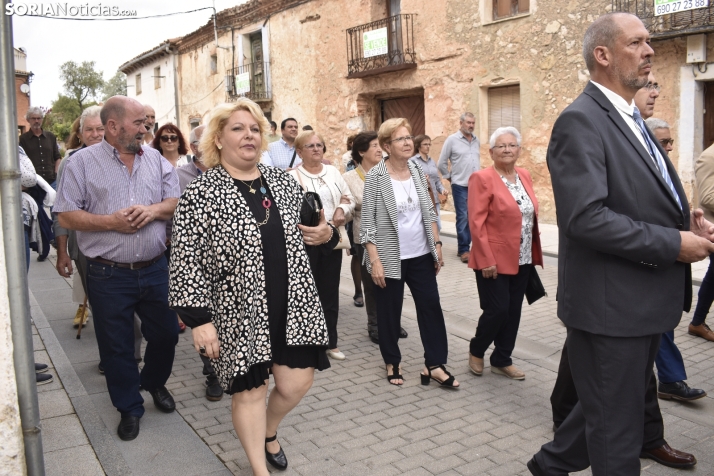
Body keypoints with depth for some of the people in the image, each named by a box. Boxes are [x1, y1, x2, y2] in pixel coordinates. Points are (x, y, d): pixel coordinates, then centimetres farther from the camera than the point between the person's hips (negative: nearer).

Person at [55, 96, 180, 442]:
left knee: (165, 334, 14)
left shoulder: (156, 159, 6)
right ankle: (129, 407, 29)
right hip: (108, 274, -3)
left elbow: (178, 202, 5)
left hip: (155, 269, 3)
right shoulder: (83, 162, -4)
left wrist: (154, 209, -15)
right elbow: (67, 216, -6)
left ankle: (154, 382, 43)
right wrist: (111, 222, -18)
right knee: (116, 346, 10)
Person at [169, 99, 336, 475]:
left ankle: (269, 433, 44)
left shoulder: (283, 182, 7)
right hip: (239, 314, -4)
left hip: (295, 306, 5)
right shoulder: (199, 194, -9)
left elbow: (304, 233, 19)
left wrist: (326, 235, -3)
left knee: (296, 384, 10)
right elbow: (186, 262, -11)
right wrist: (199, 320, -16)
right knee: (250, 391, 7)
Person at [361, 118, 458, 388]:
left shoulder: (418, 171, 3)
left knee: (431, 306, 5)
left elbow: (428, 212, 10)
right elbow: (367, 222, -12)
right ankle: (392, 363, 28)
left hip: (421, 255, 5)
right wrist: (374, 260, -16)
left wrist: (437, 245, 7)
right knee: (389, 312, 8)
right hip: (390, 257, -4)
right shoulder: (375, 176, -12)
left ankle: (434, 365, 17)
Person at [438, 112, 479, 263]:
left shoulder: (476, 140, 9)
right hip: (460, 186, -5)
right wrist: (450, 178, 3)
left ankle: (464, 246, 19)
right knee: (462, 217, -4)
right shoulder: (452, 139, -3)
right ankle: (463, 250, 3)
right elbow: (442, 163, 0)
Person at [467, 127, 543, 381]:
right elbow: (476, 223, -15)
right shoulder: (482, 178, -11)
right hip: (495, 260, -6)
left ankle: (502, 360, 26)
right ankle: (476, 351, 23)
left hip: (522, 260, 7)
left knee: (513, 312, 11)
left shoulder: (525, 176, 9)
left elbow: (531, 216, 15)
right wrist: (487, 260, -19)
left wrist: (534, 254, 11)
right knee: (497, 310, -3)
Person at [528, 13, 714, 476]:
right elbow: (586, 217, -26)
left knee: (623, 405, 25)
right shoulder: (581, 121, -17)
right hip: (612, 305, -10)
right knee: (618, 430, 7)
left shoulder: (631, 118, 14)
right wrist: (675, 243, -19)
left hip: (645, 300, 10)